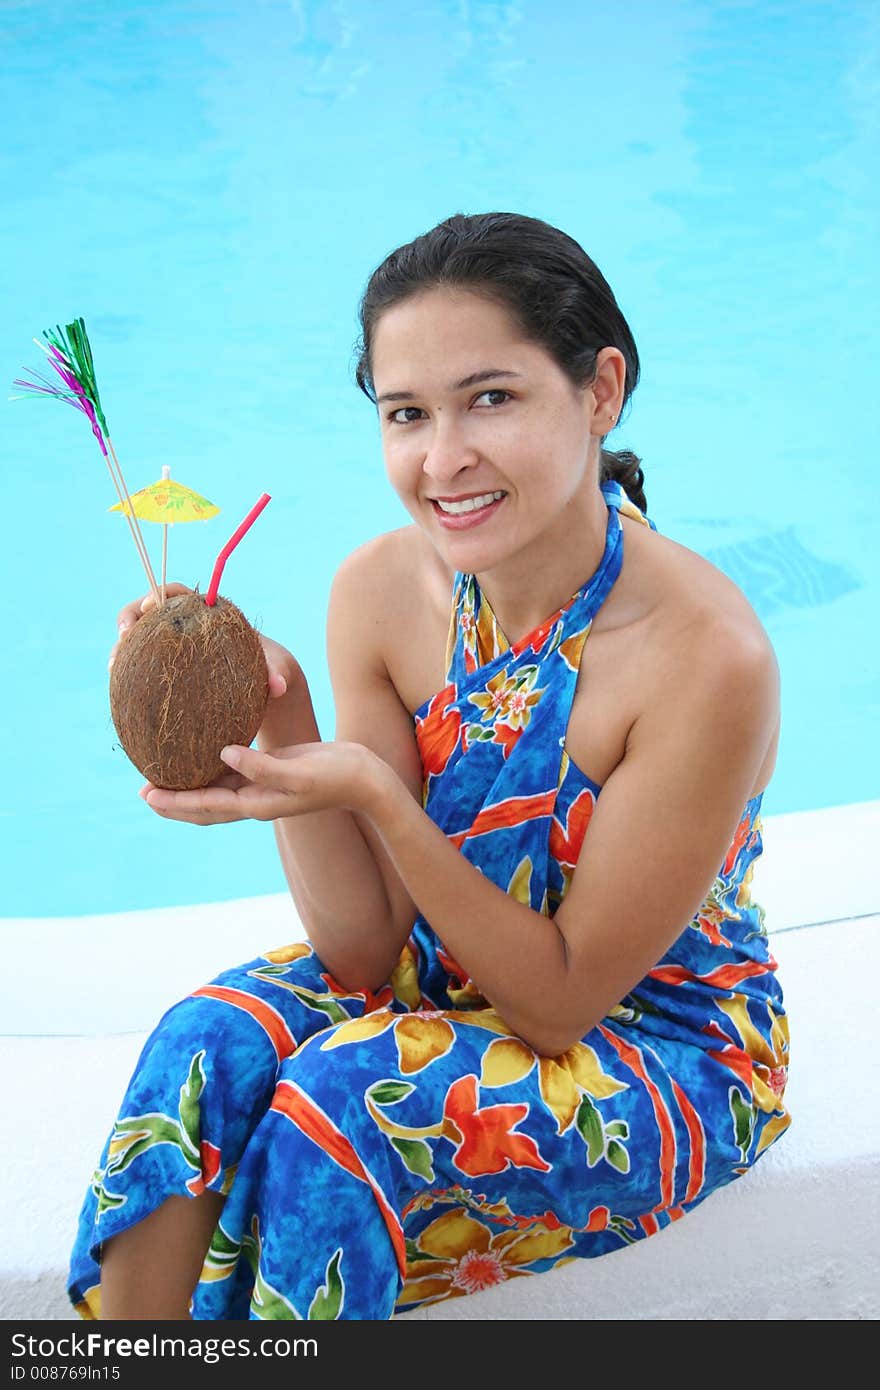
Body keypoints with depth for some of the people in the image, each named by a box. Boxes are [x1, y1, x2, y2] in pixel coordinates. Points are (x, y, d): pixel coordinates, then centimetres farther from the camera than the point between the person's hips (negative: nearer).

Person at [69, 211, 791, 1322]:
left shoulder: (705, 654, -29)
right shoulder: (381, 590, -13)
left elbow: (565, 999, -21)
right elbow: (366, 949, -9)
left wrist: (372, 793, -33)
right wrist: (285, 740, -25)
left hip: (665, 1052, -4)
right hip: (439, 981, 5)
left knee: (337, 1098, -26)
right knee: (208, 1044, -20)